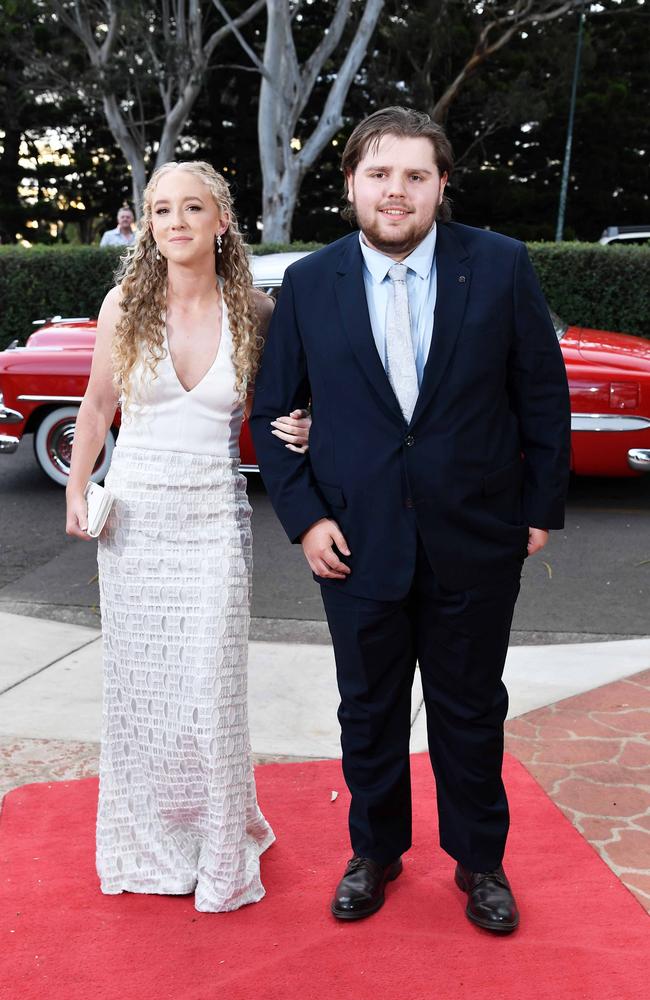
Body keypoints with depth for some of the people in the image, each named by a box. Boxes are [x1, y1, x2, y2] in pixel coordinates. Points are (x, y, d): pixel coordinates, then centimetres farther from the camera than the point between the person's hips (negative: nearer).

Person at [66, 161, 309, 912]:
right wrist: (76, 494, 1)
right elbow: (97, 407, 9)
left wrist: (295, 432, -13)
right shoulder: (124, 307, -2)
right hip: (133, 517, 2)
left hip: (214, 518, -1)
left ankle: (220, 848, 23)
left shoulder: (254, 313, -3)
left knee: (210, 692, 0)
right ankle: (147, 841, 31)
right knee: (135, 683, 10)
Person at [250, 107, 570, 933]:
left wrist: (541, 508, -1)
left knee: (471, 711, 14)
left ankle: (479, 860, 36)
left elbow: (543, 395, 0)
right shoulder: (309, 283, -2)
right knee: (369, 711, 15)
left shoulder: (500, 266, -5)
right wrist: (303, 517, -6)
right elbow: (273, 410, 2)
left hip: (476, 540, 0)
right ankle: (375, 851, 38)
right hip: (358, 541, 1)